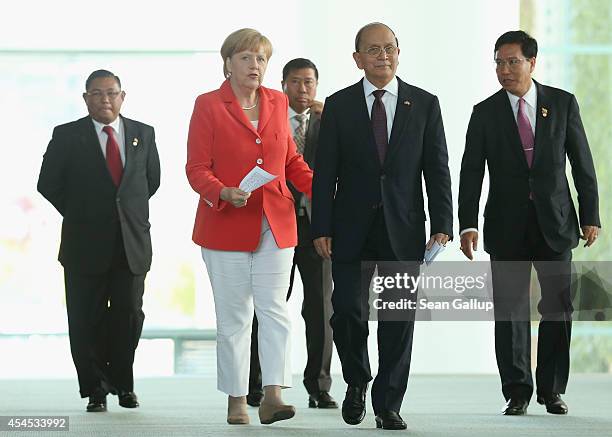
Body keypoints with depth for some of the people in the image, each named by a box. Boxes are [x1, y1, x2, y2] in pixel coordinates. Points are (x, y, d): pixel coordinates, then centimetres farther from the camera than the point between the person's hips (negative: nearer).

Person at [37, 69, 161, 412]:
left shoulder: (143, 134, 8)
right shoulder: (67, 136, 0)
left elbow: (153, 179, 20)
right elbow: (48, 184, 4)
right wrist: (79, 216, 5)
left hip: (133, 242, 2)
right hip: (86, 244, -2)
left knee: (129, 315, 2)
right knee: (87, 319, 1)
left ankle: (123, 383, 18)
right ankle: (95, 389, 10)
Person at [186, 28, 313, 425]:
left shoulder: (277, 102, 10)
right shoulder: (208, 105, -3)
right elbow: (197, 168, -6)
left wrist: (320, 189, 1)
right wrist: (225, 193, -24)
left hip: (275, 225, 3)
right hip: (226, 224, -3)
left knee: (275, 309, -8)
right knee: (233, 316, 2)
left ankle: (272, 396, -12)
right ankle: (236, 400, 10)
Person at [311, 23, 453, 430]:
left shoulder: (424, 104, 5)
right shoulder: (338, 106, 4)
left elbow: (437, 169, 3)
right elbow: (325, 172, 3)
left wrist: (442, 226, -5)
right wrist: (322, 228, -5)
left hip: (403, 229, 0)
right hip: (352, 229, 0)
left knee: (399, 319, 1)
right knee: (347, 310, -7)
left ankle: (388, 405, 10)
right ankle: (357, 382, 19)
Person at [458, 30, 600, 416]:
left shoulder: (563, 103, 2)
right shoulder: (485, 113, 2)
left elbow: (583, 163, 4)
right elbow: (471, 173, 0)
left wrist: (591, 216, -2)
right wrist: (468, 225, -10)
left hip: (555, 221, 0)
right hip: (507, 225, 0)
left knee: (559, 307, 1)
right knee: (510, 311, 0)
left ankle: (552, 390, 12)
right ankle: (518, 393, 7)